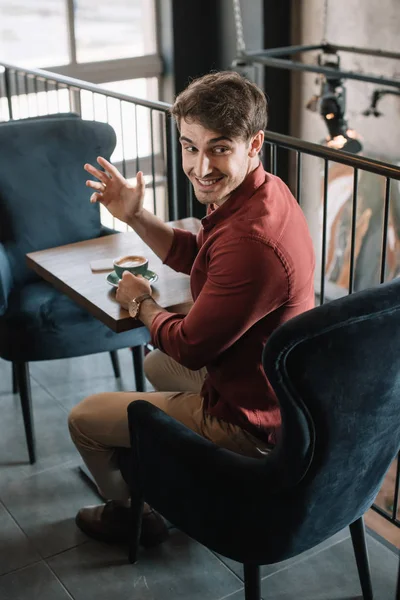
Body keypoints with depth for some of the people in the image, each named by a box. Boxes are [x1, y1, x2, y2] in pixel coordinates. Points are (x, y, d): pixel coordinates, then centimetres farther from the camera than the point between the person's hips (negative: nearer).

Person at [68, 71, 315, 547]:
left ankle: (131, 515, 35)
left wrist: (141, 303, -6)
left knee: (83, 419, 6)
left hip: (248, 419, -10)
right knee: (156, 365, 36)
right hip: (269, 387, 10)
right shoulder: (262, 192, -4)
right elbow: (192, 255, 13)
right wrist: (135, 216, -2)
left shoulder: (250, 240, -37)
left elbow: (189, 347, -25)